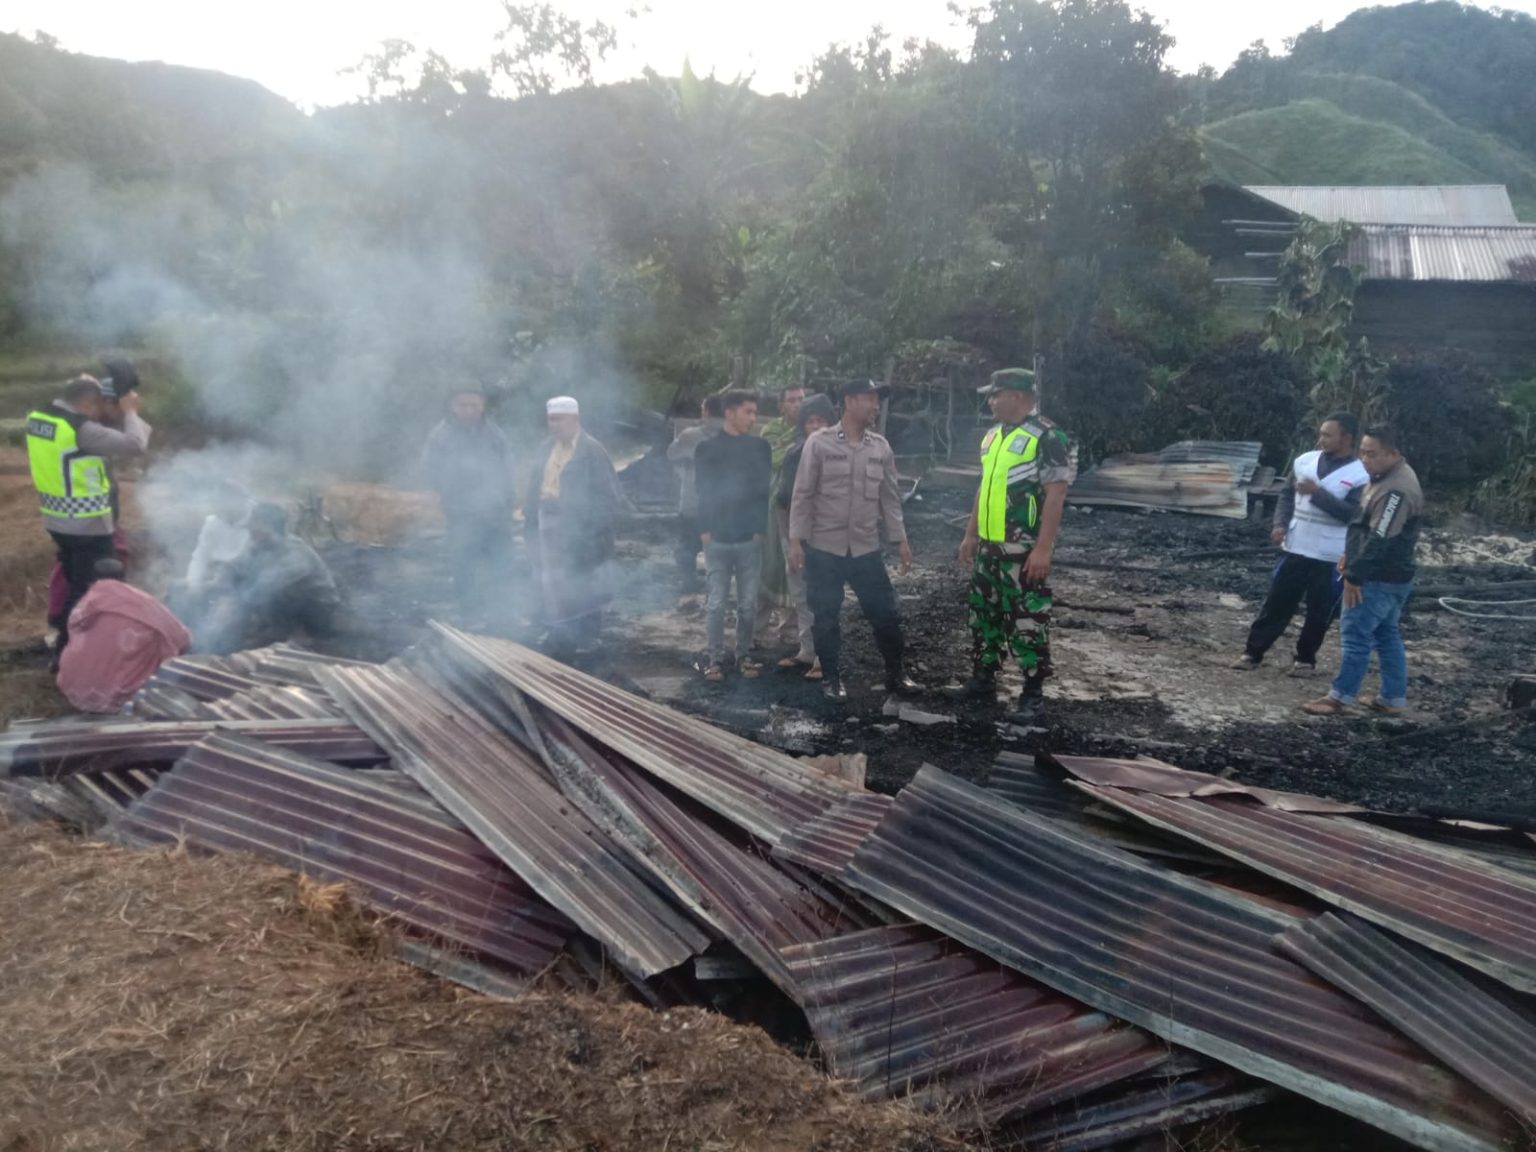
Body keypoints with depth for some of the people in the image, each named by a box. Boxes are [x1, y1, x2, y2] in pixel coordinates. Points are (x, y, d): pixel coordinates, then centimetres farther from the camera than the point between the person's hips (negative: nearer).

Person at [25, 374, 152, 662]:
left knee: (74, 585, 21)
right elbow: (135, 445, -25)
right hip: (87, 525, -9)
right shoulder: (81, 429, -22)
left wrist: (112, 415, 5)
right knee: (91, 590, 3)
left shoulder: (37, 418, 4)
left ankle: (68, 644, 32)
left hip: (57, 520, 9)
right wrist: (130, 412, -9)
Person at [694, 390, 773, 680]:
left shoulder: (760, 447, 6)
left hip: (750, 537, 1)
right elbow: (704, 492, 2)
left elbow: (764, 490, 4)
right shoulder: (708, 448, 2)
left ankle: (744, 655, 17)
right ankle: (715, 659, 10)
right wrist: (705, 529, -6)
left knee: (748, 604, 5)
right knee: (716, 603, 1)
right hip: (717, 538, -1)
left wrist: (760, 529, -3)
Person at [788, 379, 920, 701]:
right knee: (826, 618, 6)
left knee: (885, 613, 5)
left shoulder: (881, 447, 6)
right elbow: (802, 495, -5)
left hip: (866, 548, 3)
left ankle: (895, 675, 21)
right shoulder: (819, 443, -6)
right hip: (823, 547, -3)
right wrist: (796, 540, -9)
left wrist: (901, 540, 7)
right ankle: (832, 678, 21)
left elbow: (890, 496, 11)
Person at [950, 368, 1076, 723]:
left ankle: (1033, 691, 7)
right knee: (984, 614, 15)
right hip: (989, 547, 8)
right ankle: (983, 678, 28)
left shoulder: (1047, 437, -13)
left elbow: (1055, 495, -17)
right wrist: (970, 535, 19)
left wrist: (1043, 548, -21)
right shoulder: (992, 436, 12)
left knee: (1028, 620, -2)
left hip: (1024, 550, -8)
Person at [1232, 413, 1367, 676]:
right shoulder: (1305, 461, 5)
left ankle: (1305, 658, 23)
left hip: (1330, 557, -3)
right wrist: (1281, 524, -2)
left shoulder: (1359, 475, -10)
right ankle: (1253, 652, 13)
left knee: (1319, 612, 7)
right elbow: (1287, 495, 13)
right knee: (1277, 602, 7)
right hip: (1295, 549, 4)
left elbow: (1353, 514, -19)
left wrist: (1318, 493, -24)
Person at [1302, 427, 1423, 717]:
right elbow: (1364, 525, 20)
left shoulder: (1397, 490, -24)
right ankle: (1394, 699, 21)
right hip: (1390, 576, 11)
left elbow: (1379, 540, -26)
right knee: (1386, 635, 14)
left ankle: (1339, 697, 1)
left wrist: (1354, 575, -21)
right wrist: (1350, 556, 14)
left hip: (1380, 578, -11)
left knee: (1356, 634, -5)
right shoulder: (1387, 477, 11)